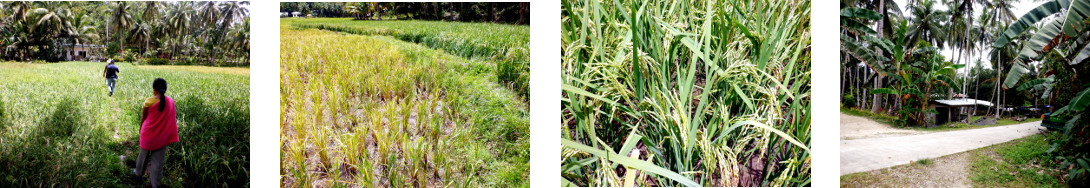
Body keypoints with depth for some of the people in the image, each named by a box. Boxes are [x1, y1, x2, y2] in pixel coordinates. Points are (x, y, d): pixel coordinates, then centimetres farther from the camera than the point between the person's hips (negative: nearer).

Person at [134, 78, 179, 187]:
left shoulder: (149, 102, -17)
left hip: (148, 134, -2)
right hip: (162, 136, 2)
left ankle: (139, 173, 45)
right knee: (158, 160, 10)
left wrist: (141, 129, 14)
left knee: (144, 155, 22)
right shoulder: (171, 102, -7)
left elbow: (144, 118, -4)